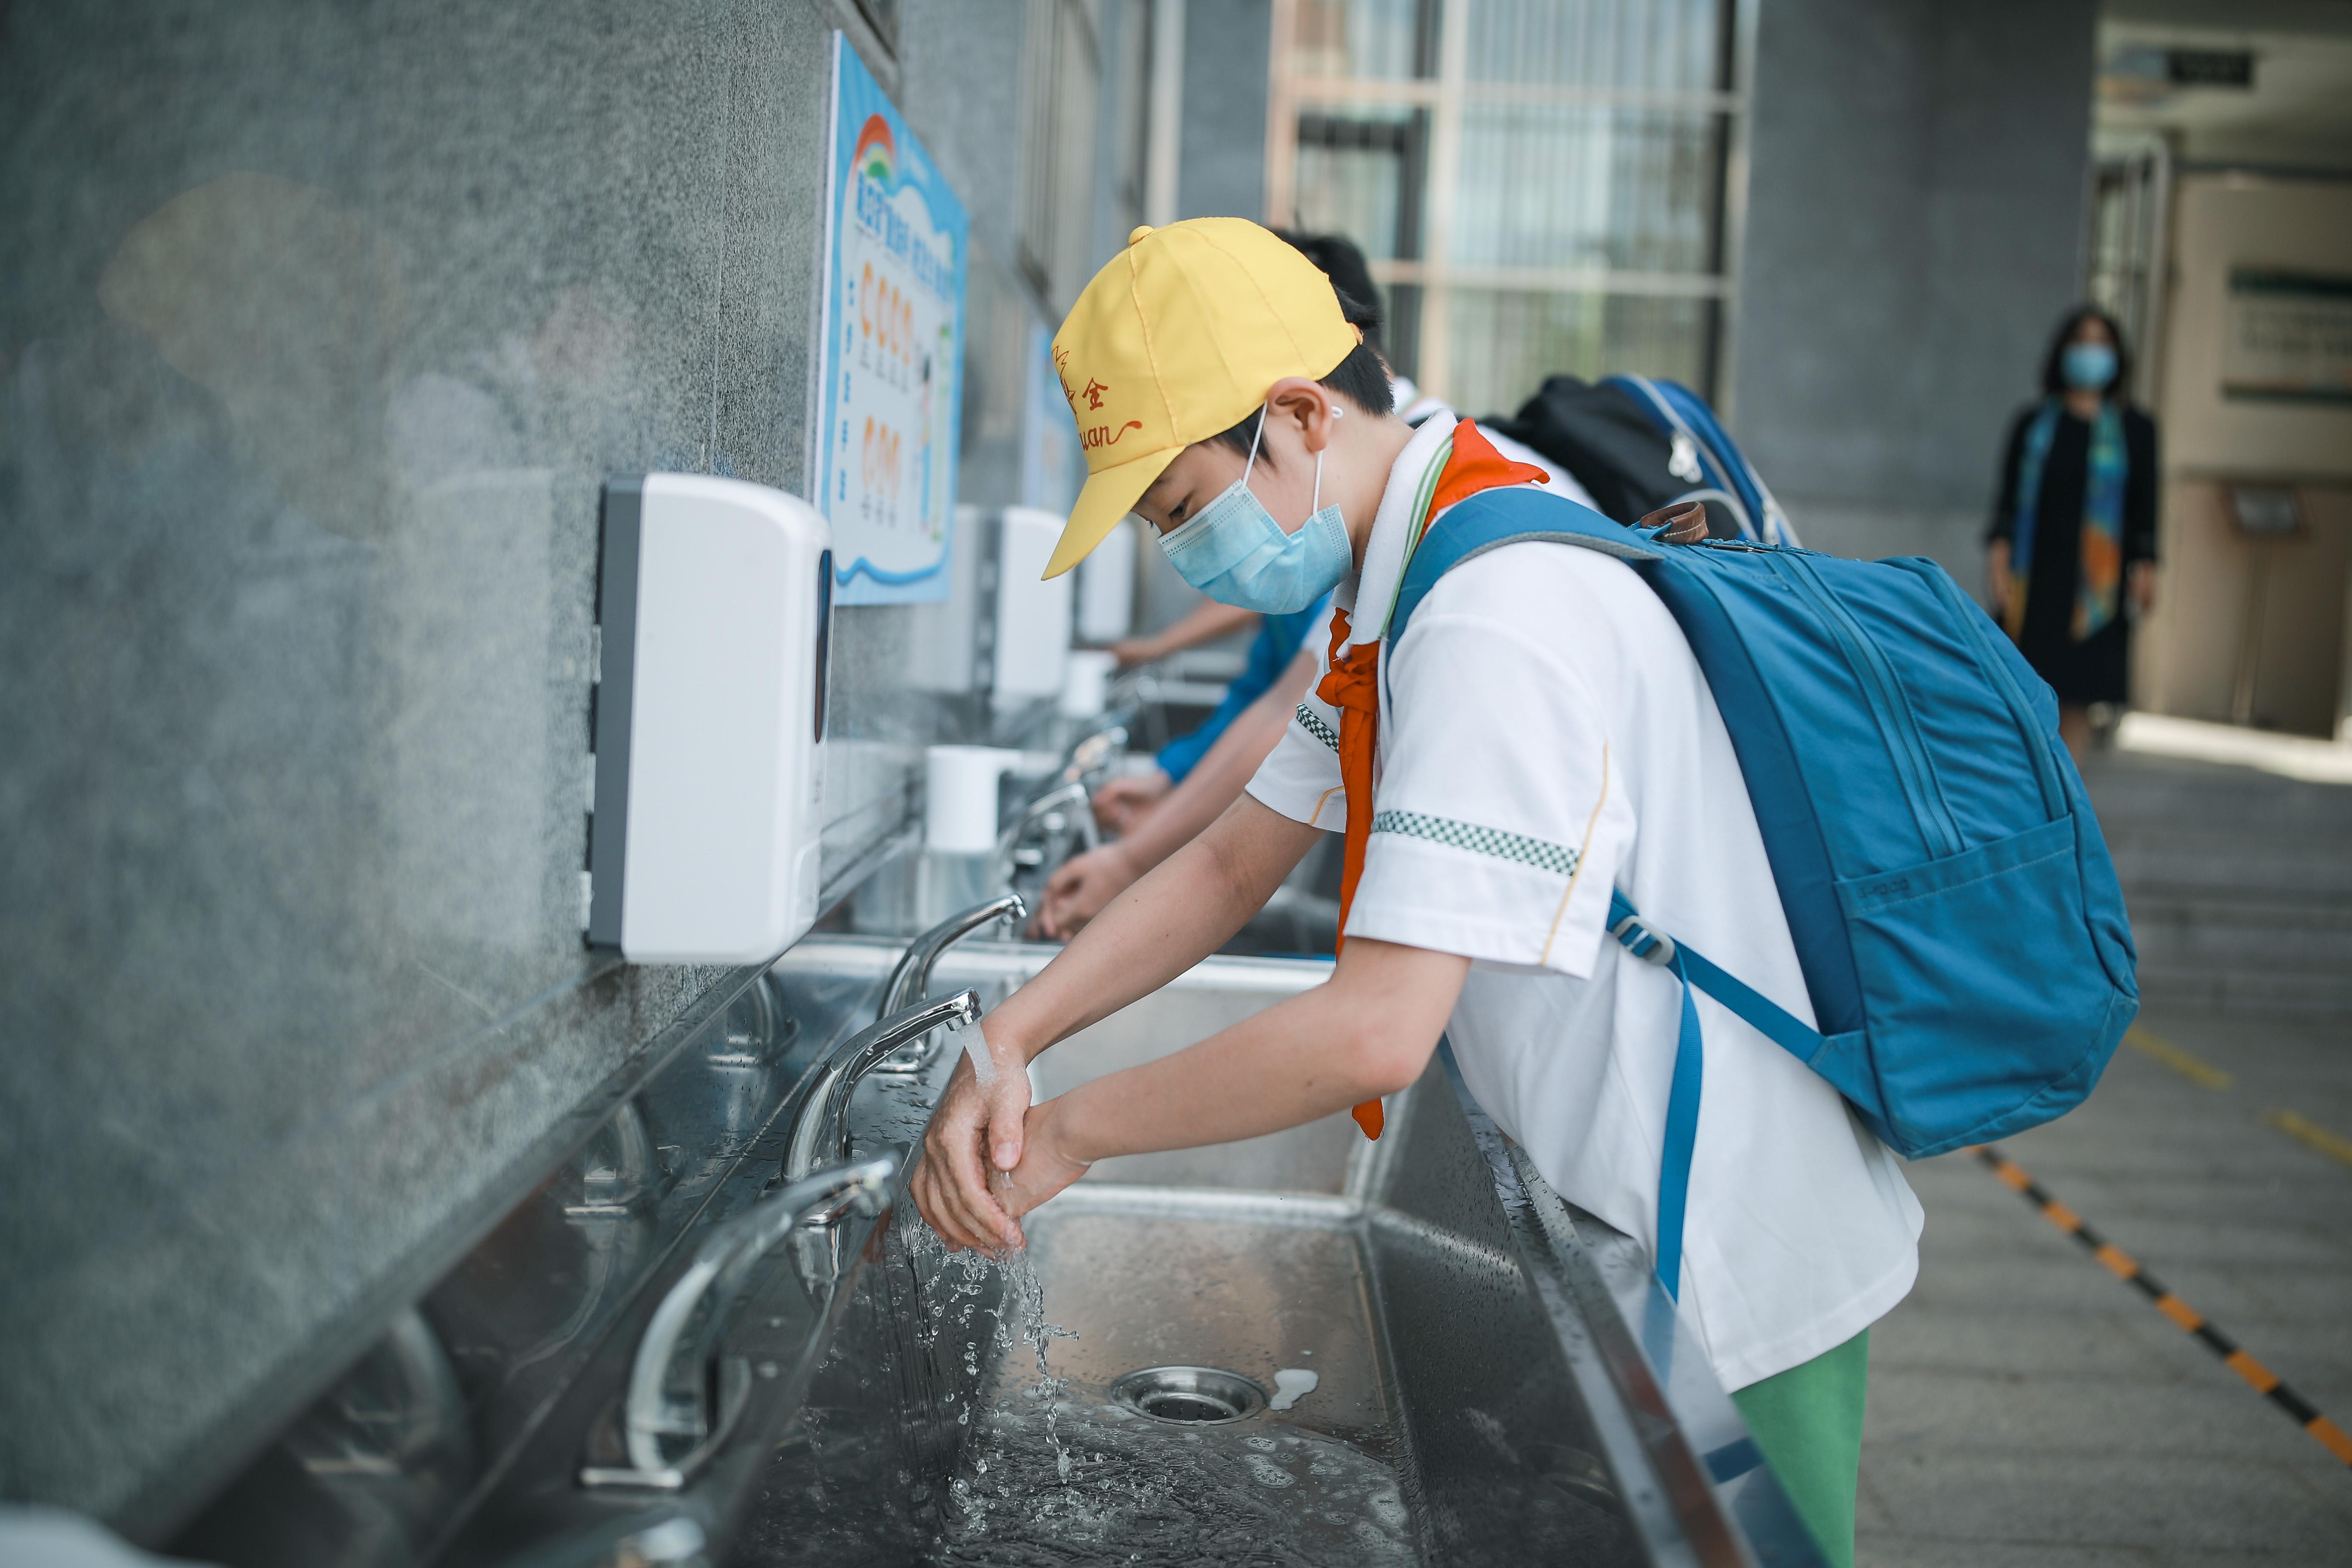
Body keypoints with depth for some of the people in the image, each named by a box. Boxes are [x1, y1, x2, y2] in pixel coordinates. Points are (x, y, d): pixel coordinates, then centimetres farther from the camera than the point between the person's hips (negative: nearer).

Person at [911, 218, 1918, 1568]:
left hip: (1729, 1288, -9)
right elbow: (1237, 860, 10)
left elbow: (1375, 1033, -32)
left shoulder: (1503, 623, -28)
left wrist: (1072, 1133, -19)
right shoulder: (1403, 592, 5)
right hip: (1634, 1242, 9)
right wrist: (1010, 1039, -2)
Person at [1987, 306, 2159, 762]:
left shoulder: (2136, 430, 9)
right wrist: (1999, 547, -8)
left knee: (2076, 698, -3)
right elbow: (2009, 496, 7)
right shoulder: (2032, 424, 11)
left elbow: (2146, 505, 6)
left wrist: (2145, 566, -6)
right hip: (2032, 575, 1)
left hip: (2093, 583, 0)